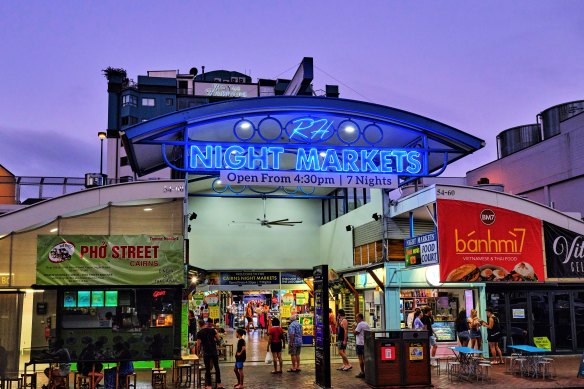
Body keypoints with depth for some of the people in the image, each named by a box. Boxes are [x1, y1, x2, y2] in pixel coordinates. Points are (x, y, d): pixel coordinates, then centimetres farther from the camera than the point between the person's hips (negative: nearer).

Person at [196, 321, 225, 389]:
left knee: (207, 369, 6)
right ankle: (218, 383, 14)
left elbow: (198, 345, -6)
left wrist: (198, 353, 4)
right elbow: (218, 339, -1)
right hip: (214, 352, 1)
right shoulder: (212, 330, -2)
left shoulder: (199, 333, -2)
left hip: (206, 353, -1)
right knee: (216, 367, 12)